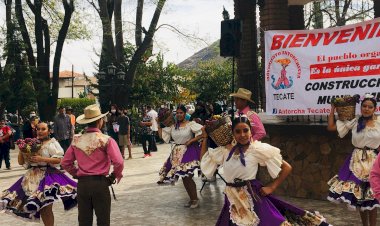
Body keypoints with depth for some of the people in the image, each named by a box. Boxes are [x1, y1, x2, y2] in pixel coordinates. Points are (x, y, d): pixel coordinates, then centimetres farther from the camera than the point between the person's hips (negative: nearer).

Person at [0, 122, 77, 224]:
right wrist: (21, 151, -3)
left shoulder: (52, 143, -2)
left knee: (46, 208, -10)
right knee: (36, 207, 9)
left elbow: (59, 159, -13)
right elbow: (21, 162, 15)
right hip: (32, 177, 5)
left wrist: (42, 159, -21)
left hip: (47, 176, -5)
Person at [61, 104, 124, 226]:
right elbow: (119, 162, -17)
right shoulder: (106, 140, -10)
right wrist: (114, 176, 0)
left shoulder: (76, 140, 2)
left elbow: (65, 162, 6)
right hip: (100, 183, -4)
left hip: (82, 184, 4)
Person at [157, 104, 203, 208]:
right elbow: (161, 135, 10)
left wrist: (191, 141, -16)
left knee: (187, 177, -11)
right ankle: (191, 199, 22)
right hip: (177, 153, 6)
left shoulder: (190, 124, -6)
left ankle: (195, 199, 3)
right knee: (184, 178, 8)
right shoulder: (172, 126, 8)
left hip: (188, 151, -5)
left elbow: (202, 132, -15)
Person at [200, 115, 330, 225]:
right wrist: (205, 138, 7)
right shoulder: (226, 149, 2)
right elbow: (204, 160, 12)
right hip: (232, 200, 4)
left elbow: (287, 168, -9)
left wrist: (271, 187, -9)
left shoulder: (258, 149, -11)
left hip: (251, 198, -4)